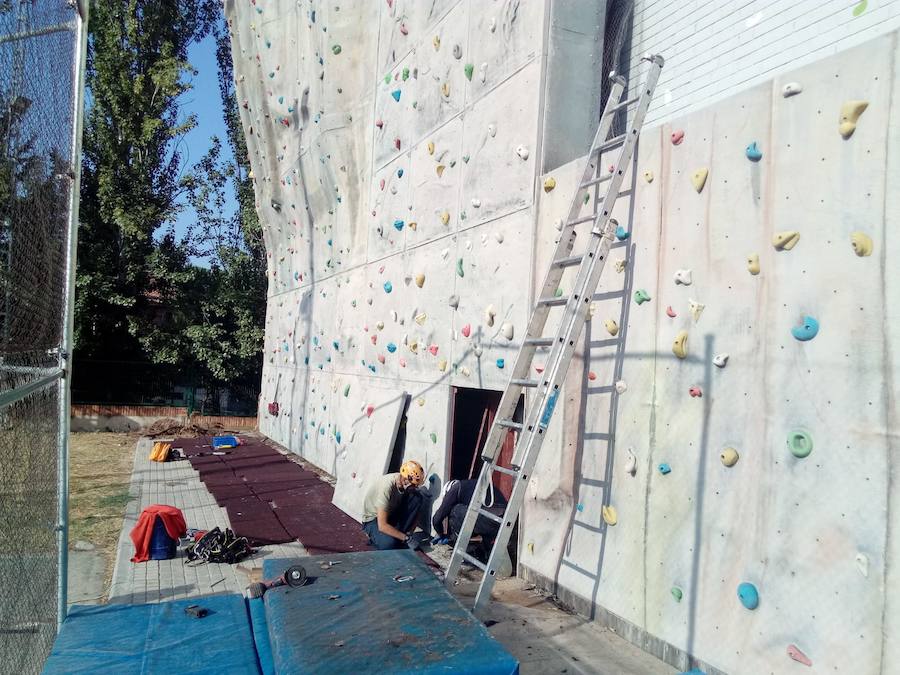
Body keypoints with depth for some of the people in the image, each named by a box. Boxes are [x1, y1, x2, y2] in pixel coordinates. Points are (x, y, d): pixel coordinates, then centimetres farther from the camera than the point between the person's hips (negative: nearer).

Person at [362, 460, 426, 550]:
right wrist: (406, 538, -32)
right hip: (374, 519, -6)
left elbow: (415, 511, -3)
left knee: (418, 498, -18)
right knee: (388, 544, -37)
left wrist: (410, 532, -18)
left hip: (392, 514, 6)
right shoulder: (386, 487, -34)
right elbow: (382, 526, -36)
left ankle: (397, 537, -11)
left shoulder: (409, 484, -14)